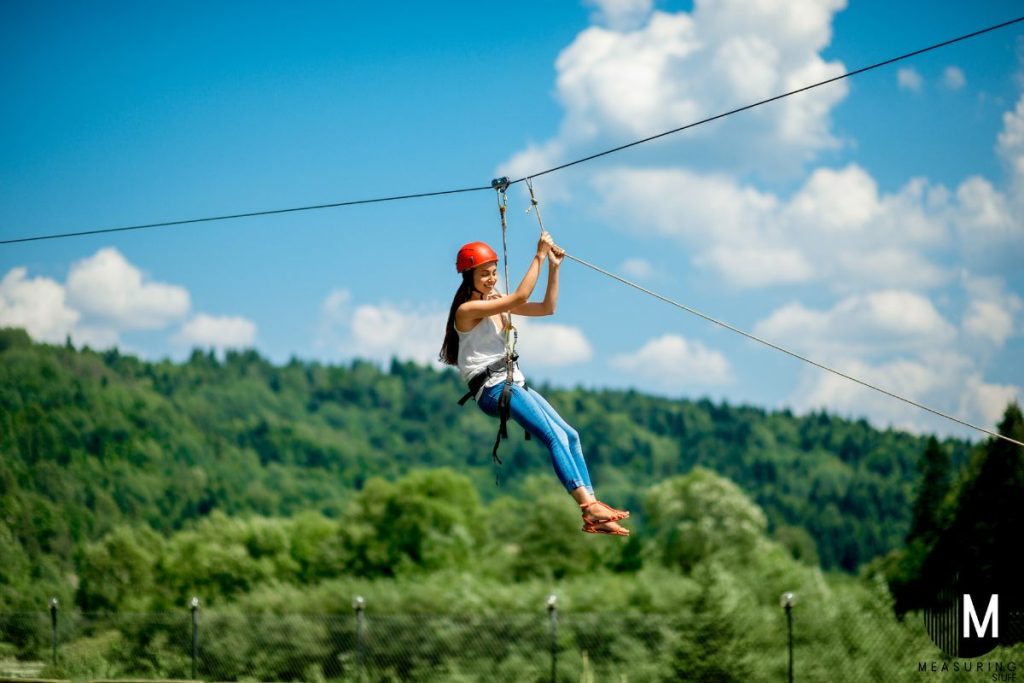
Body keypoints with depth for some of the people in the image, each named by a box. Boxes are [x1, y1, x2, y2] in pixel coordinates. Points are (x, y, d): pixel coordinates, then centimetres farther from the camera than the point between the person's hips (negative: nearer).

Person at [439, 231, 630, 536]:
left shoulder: (497, 303, 15)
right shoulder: (468, 309, -10)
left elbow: (547, 307, 13)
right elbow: (520, 297, -21)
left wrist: (553, 266, 4)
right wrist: (538, 257, -17)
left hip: (514, 382, 9)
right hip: (491, 388, -9)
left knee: (570, 435, -4)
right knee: (555, 437, -23)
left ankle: (593, 515, -10)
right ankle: (589, 506, -31)